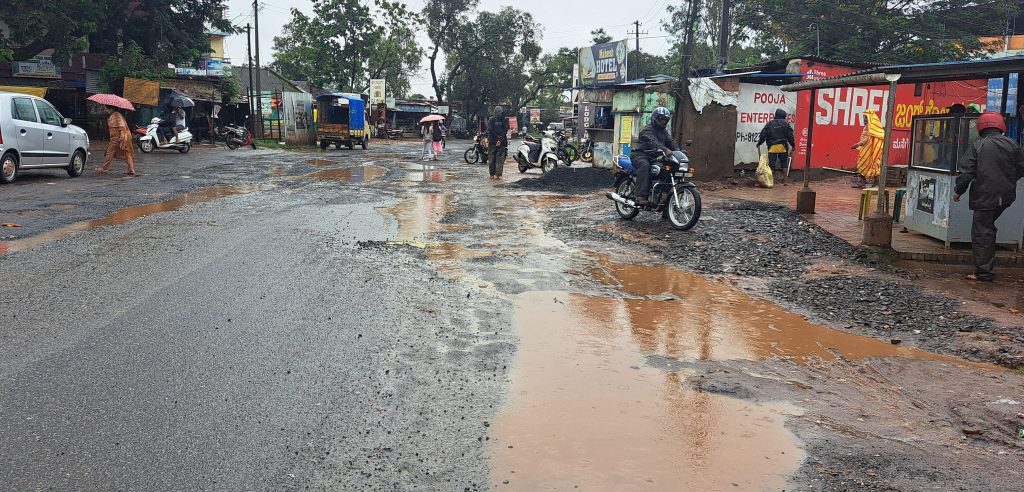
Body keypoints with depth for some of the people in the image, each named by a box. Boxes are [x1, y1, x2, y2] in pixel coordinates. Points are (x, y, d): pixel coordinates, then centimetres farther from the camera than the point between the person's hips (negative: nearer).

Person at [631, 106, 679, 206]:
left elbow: (671, 142, 11)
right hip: (639, 154, -8)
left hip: (653, 156, 8)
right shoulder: (648, 129, -12)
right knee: (645, 166, -38)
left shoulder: (664, 131, 19)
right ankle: (640, 196, -45)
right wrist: (665, 150, -44)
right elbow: (654, 142, -29)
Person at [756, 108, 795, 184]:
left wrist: (759, 143, 16)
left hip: (772, 147, 1)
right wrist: (793, 145, 6)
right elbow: (790, 136, 0)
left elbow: (763, 134, 7)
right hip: (782, 146, -1)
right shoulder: (785, 123, 3)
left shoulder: (769, 124, 8)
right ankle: (783, 177, 8)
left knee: (772, 163, 1)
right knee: (784, 163, 9)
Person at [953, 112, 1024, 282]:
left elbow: (966, 172, -11)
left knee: (981, 232, -1)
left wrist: (958, 191, 2)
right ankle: (985, 268, 23)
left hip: (985, 197, -5)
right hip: (1006, 196, 5)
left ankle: (983, 272, -1)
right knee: (988, 228, 21)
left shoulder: (977, 146, -8)